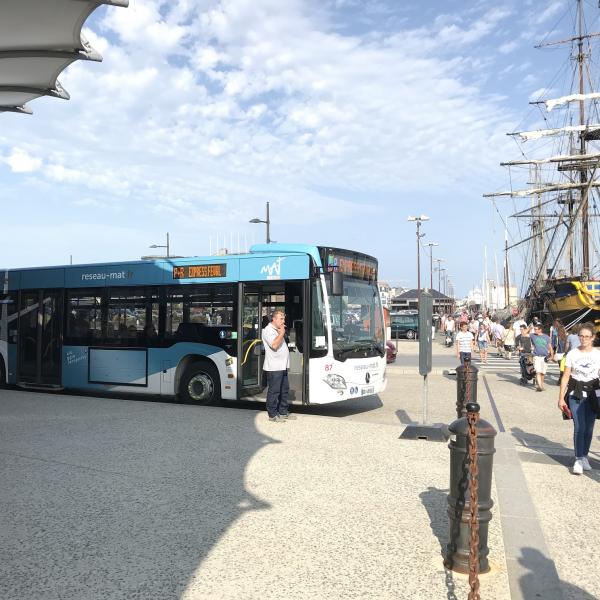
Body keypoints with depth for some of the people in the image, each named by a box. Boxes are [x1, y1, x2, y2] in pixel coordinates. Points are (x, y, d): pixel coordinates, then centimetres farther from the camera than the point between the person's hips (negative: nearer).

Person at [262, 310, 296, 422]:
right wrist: (282, 333, -17)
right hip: (274, 367, -10)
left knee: (284, 390, 15)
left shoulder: (277, 330, 19)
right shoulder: (268, 330, -11)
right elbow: (274, 345, -24)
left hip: (282, 366, 10)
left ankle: (283, 412, 25)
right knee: (274, 391, -3)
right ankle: (273, 415, 4)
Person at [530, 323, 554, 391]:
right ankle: (539, 386, -17)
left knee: (542, 373, 9)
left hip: (545, 357, 1)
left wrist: (552, 355, 3)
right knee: (538, 372, -14)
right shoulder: (533, 336, 4)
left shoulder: (546, 337, 5)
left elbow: (550, 346, 10)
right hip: (537, 357, -1)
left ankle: (541, 385, 28)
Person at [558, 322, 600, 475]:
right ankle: (578, 460, -2)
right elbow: (566, 377, 0)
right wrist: (561, 398, -3)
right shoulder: (572, 354, -1)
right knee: (579, 428, -9)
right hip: (575, 394, -1)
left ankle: (584, 456, 23)